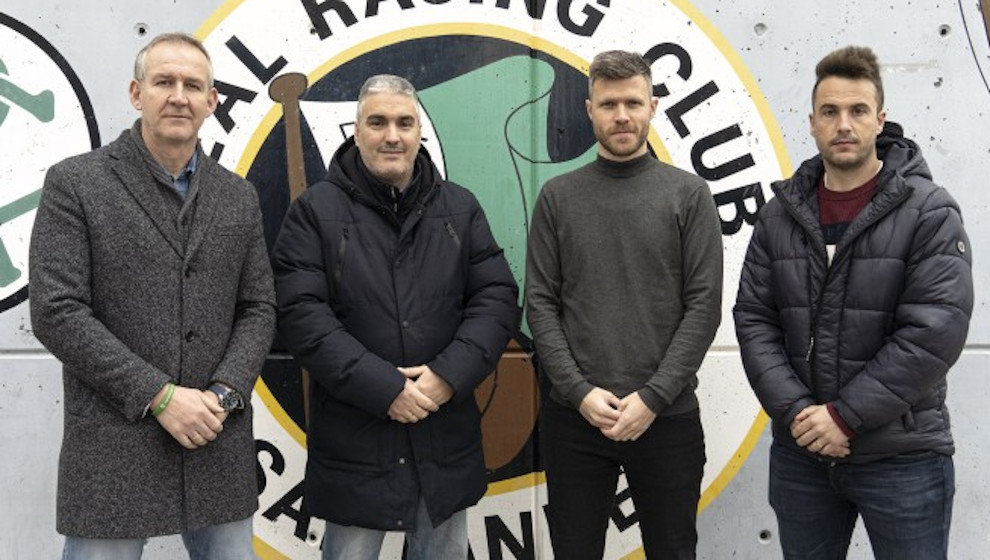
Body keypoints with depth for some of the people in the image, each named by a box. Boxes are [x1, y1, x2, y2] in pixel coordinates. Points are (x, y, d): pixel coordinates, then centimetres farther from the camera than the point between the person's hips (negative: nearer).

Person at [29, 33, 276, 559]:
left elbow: (258, 308, 9)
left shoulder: (238, 196, 9)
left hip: (219, 443, 4)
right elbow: (56, 313, -10)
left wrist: (224, 394, -8)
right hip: (112, 447, -3)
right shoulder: (75, 183, -3)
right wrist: (158, 395, -15)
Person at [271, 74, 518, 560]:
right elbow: (302, 315, -12)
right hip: (353, 442, -3)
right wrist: (384, 388, -18)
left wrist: (449, 376, -13)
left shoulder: (460, 208, 7)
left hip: (446, 439, 3)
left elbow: (497, 299, 2)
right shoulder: (316, 211, -3)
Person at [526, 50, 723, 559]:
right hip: (574, 417, 1)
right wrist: (580, 391, -10)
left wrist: (652, 397, -12)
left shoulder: (688, 194, 1)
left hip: (666, 417, -1)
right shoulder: (558, 197, 5)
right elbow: (540, 304, 2)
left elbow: (704, 305, -4)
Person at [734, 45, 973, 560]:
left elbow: (936, 330, -15)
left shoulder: (930, 212, -6)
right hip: (799, 452, 4)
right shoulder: (780, 215, 5)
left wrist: (845, 415, -17)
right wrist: (795, 412, -13)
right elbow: (753, 320, 1)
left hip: (903, 458, -3)